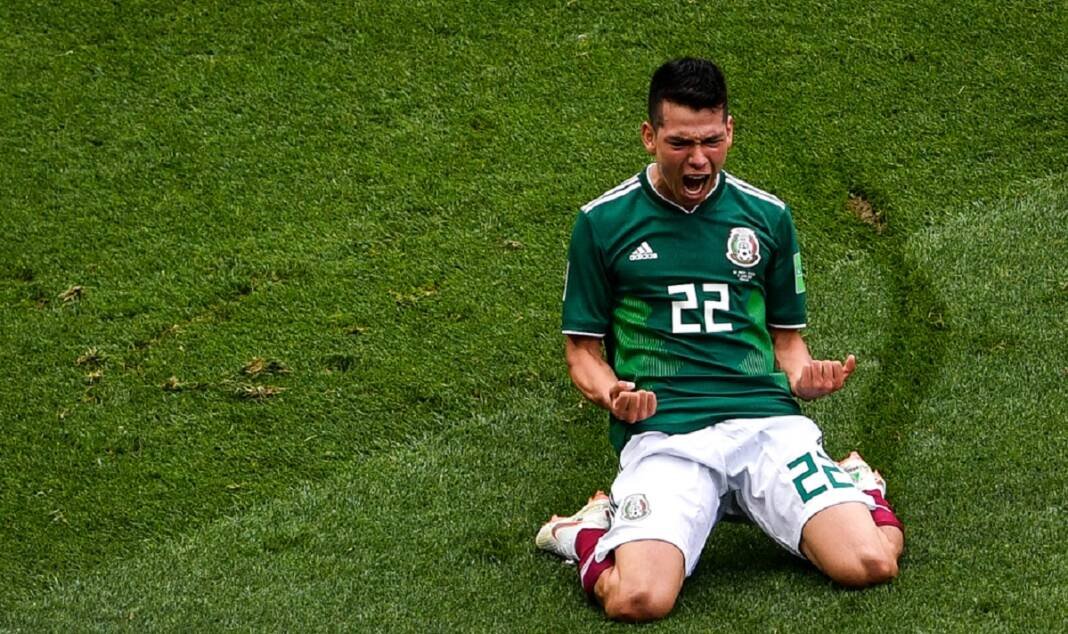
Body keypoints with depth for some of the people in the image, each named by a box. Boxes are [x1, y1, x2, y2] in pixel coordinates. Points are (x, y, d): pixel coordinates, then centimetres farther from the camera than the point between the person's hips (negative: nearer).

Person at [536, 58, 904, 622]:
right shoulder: (603, 221, 7)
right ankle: (591, 535, 6)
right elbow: (584, 350, 12)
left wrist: (804, 376, -1)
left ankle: (861, 490, 16)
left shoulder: (766, 216, 15)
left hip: (768, 421, 2)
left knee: (869, 564, -20)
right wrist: (613, 396, -11)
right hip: (661, 434, -2)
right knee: (639, 599, -29)